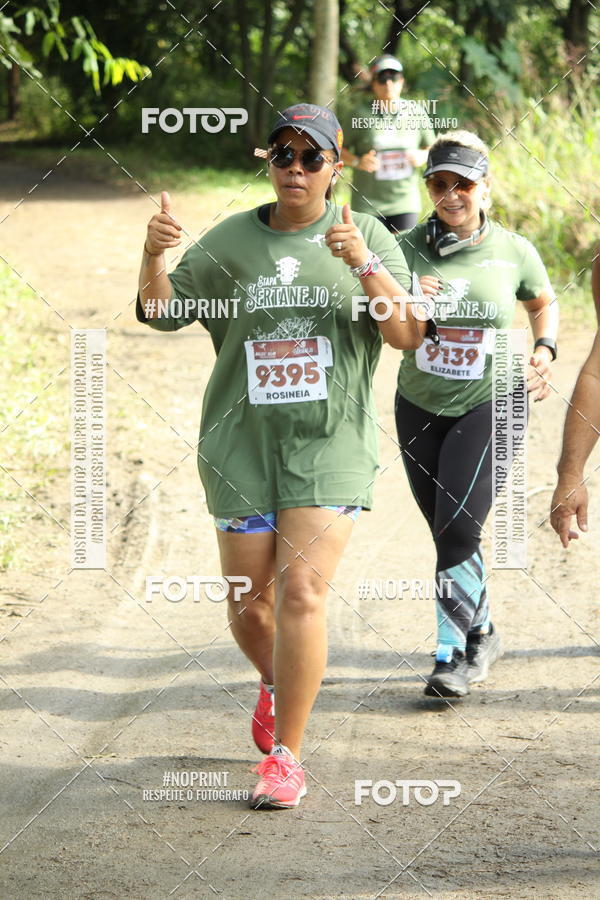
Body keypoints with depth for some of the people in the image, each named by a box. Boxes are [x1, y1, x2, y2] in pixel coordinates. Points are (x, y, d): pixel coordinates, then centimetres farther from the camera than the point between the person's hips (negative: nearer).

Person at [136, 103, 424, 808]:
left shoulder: (368, 238, 3)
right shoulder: (228, 242, 6)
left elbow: (408, 335, -6)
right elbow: (163, 313, 3)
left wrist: (365, 266, -21)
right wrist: (154, 256, -17)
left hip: (329, 444, -2)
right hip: (241, 445, 2)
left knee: (302, 593, -14)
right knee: (249, 602, 7)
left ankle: (285, 756, -7)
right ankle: (276, 683, 41)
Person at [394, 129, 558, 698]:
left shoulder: (514, 252, -3)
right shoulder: (408, 249, -4)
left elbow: (544, 303, 17)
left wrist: (545, 349, 1)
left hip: (485, 405, -3)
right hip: (419, 406, 3)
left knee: (458, 527, -15)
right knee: (447, 534, 11)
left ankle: (453, 652, -6)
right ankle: (480, 634, 31)